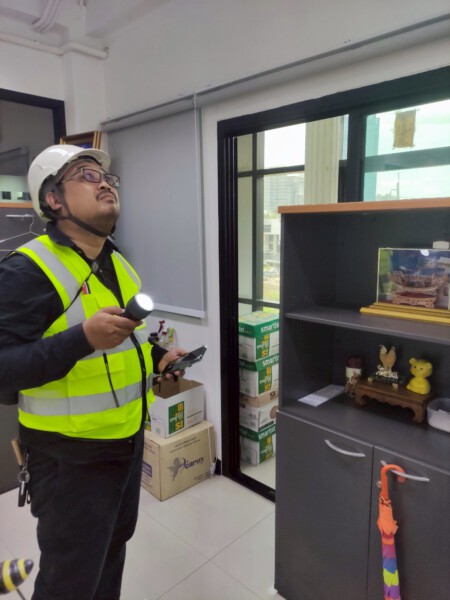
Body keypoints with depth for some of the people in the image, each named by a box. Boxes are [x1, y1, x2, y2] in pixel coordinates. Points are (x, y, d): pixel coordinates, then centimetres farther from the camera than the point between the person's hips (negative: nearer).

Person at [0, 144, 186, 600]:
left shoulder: (117, 262, 7)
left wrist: (157, 357, 1)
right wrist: (84, 338, -35)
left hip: (128, 440, 8)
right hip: (71, 454, -7)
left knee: (113, 546, 27)